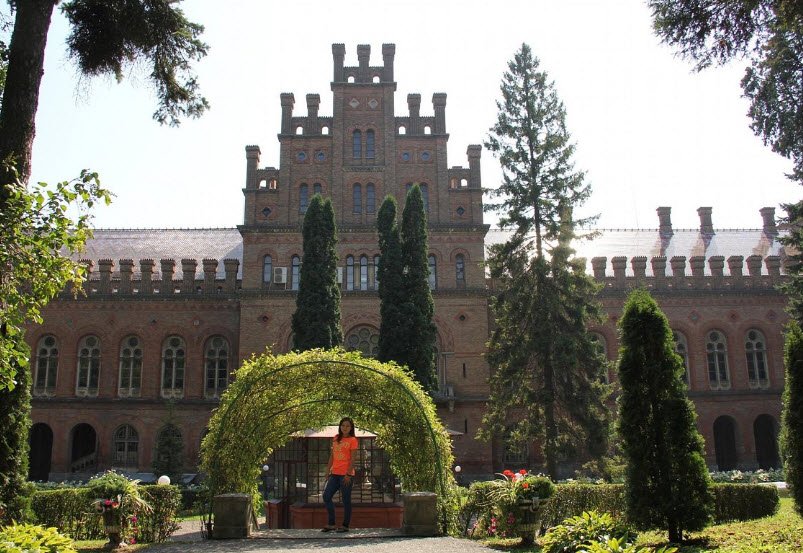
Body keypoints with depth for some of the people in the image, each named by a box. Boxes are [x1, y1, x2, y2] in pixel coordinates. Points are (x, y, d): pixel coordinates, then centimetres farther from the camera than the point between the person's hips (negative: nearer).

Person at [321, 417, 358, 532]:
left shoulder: (352, 440, -4)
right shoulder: (335, 439, 13)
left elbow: (352, 459, -9)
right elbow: (332, 456, 17)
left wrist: (348, 474, -16)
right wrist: (328, 471, 12)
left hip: (346, 475, -7)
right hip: (335, 474, 7)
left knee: (346, 500, 0)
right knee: (326, 496, 3)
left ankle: (345, 525, 10)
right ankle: (331, 524, 12)